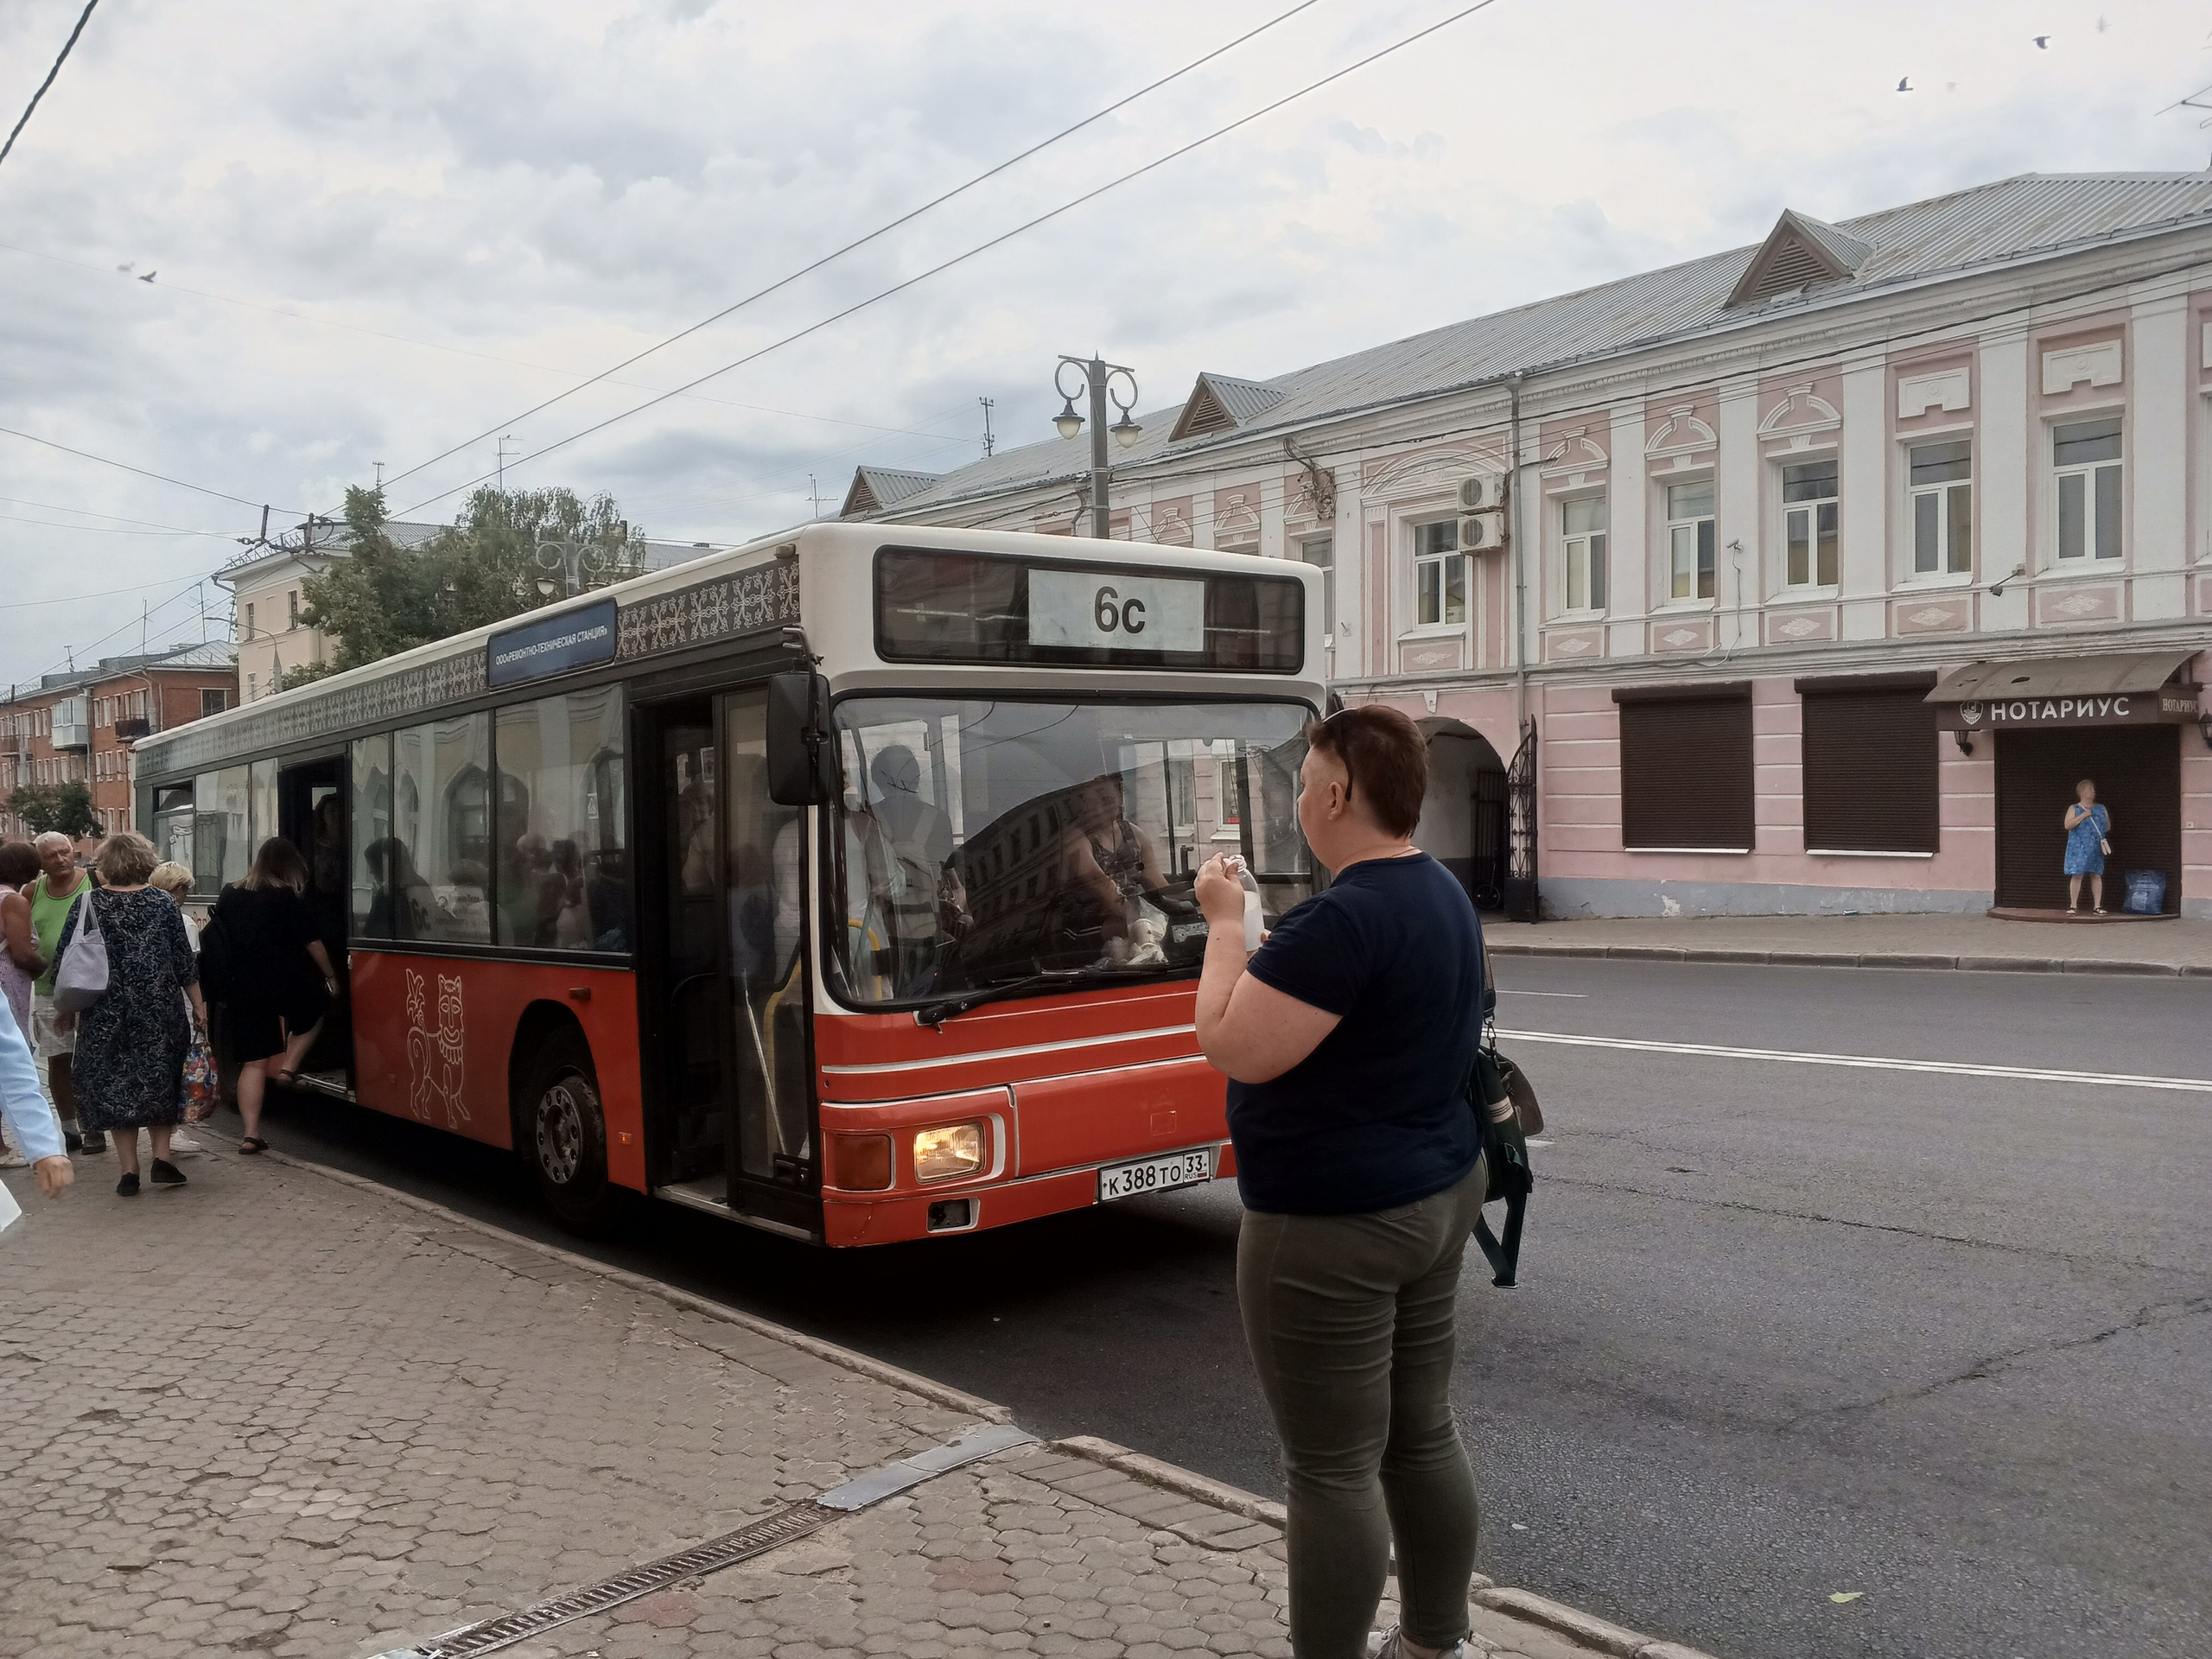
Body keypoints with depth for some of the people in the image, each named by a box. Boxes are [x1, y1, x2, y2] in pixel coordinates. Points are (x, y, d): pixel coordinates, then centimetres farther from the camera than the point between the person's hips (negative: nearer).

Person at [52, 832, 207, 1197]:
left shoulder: (87, 905, -4)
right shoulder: (162, 904, -4)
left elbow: (66, 962, 0)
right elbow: (185, 962, -1)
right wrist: (198, 1004, 9)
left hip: (105, 1016, 0)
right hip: (159, 1013, 0)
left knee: (115, 1086, 8)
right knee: (160, 1082, 14)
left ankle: (128, 1171, 7)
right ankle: (161, 1159, 7)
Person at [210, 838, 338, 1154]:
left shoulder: (229, 895, 7)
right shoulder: (290, 899, -6)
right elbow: (312, 944, -2)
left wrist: (224, 989, 23)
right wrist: (331, 976, 13)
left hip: (241, 991, 4)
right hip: (283, 983, -4)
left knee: (253, 1062, 7)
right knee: (312, 1012, 30)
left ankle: (251, 1135, 5)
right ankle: (288, 1068, 13)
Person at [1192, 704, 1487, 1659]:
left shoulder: (1345, 917, -24)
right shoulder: (1442, 893, 8)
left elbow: (1232, 1048, -23)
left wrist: (1225, 923, -11)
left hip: (1333, 1229, -10)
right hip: (1440, 1194, 10)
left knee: (1332, 1470, 2)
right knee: (1423, 1436, 19)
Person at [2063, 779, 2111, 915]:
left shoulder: (2101, 809, 14)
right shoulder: (2074, 809, 2)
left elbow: (2108, 827, 21)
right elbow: (2068, 825, -12)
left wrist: (2100, 832, 6)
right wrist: (2083, 815, -16)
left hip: (2096, 848, 4)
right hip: (2079, 848, -4)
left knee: (2096, 875, 2)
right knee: (2077, 875, -7)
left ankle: (2098, 906, 5)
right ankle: (2073, 906, -2)